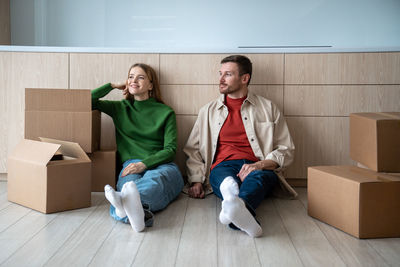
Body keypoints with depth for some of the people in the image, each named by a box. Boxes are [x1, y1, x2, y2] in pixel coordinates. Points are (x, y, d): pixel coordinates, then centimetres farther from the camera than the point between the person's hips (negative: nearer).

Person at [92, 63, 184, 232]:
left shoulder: (165, 112, 15)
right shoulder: (120, 108, 24)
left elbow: (170, 149, 3)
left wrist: (144, 164, -14)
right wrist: (113, 85, 20)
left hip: (161, 166, -1)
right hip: (131, 164, 2)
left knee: (153, 179, -41)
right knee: (128, 180, -38)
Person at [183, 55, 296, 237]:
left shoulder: (268, 108, 18)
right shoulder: (208, 111, 23)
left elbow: (286, 150, 11)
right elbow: (192, 150, 21)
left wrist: (260, 165, -9)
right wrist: (196, 180, 3)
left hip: (258, 169, -1)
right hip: (223, 167, 1)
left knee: (256, 177, -39)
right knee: (226, 180, -38)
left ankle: (238, 205, -71)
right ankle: (242, 216, -69)